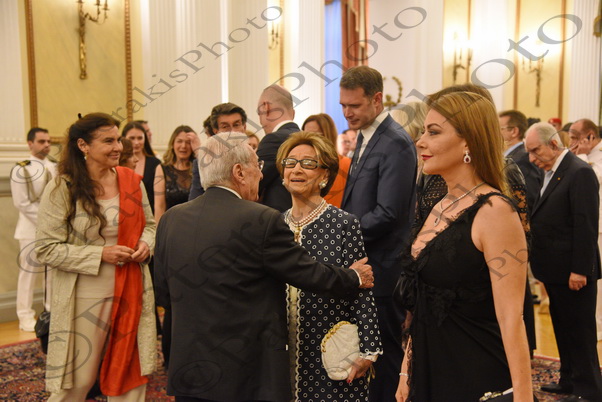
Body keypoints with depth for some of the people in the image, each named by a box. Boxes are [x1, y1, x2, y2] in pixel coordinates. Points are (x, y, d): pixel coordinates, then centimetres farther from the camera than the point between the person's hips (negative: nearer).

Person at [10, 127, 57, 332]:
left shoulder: (56, 167, 6)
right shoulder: (21, 169, -9)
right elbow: (21, 203, -13)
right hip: (32, 227, -5)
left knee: (55, 270, 12)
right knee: (29, 272, 1)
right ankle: (26, 317, 13)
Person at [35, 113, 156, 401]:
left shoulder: (131, 181, 2)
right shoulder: (62, 189, -10)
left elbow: (149, 224, 14)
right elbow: (46, 249, -10)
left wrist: (145, 244, -8)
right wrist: (100, 254, -19)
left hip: (131, 291, 4)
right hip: (86, 298, -3)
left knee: (129, 375, 15)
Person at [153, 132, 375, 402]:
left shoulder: (170, 219, -2)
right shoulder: (262, 221, -18)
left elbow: (164, 295, 7)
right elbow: (310, 274, -9)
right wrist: (355, 278, 10)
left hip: (188, 370, 5)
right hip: (249, 375, -5)